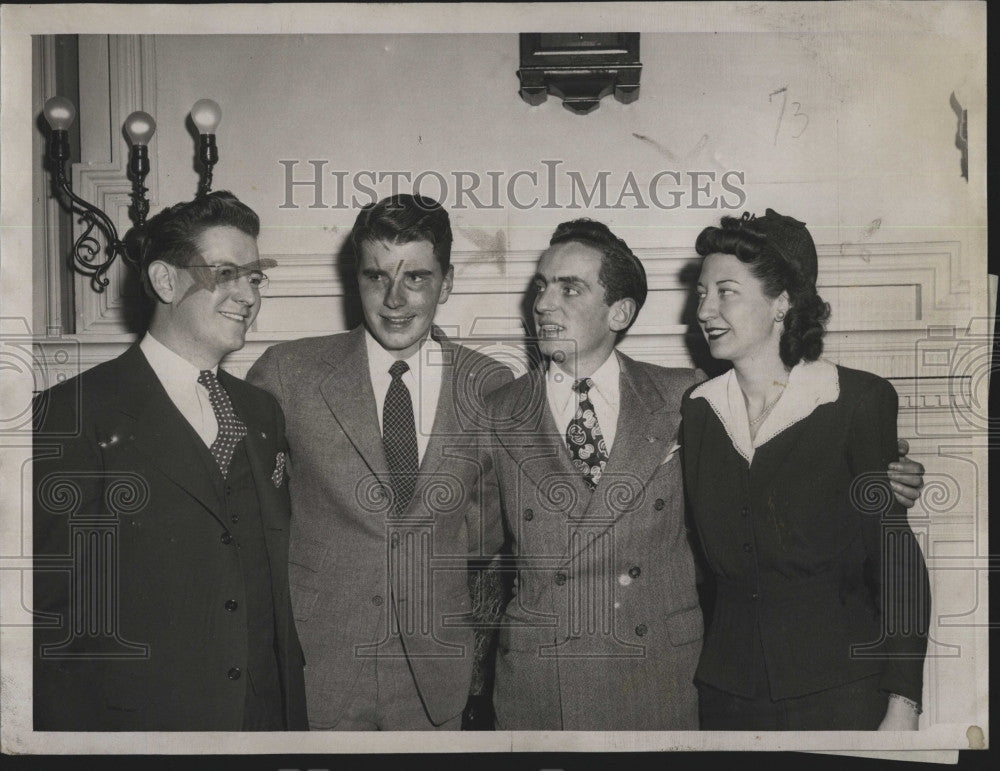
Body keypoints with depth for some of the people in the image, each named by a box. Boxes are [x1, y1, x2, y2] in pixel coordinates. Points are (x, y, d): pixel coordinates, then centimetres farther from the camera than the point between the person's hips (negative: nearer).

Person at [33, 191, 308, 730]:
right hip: (135, 721, -5)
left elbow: (278, 582, 11)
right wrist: (72, 737, -13)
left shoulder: (262, 413, 10)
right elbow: (49, 607, -11)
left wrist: (292, 714, 6)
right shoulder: (73, 416, -10)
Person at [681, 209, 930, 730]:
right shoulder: (695, 409, 4)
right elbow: (704, 556, 9)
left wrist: (902, 705, -11)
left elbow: (897, 559, -7)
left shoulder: (859, 401, -7)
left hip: (841, 689, -3)